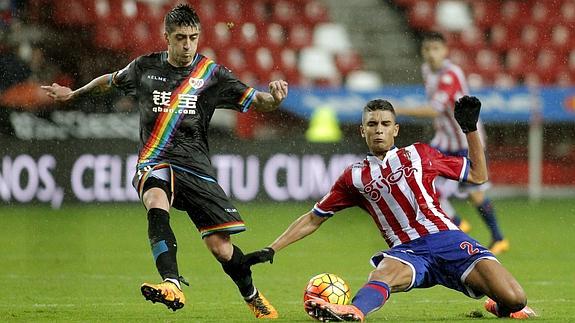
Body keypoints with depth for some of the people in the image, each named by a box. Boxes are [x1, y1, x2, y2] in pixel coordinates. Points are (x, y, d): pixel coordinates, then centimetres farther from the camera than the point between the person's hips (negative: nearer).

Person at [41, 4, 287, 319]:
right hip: (155, 163, 0)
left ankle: (254, 298, 23)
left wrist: (273, 97, -22)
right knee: (157, 203, -36)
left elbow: (254, 101, 0)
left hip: (196, 167, 0)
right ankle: (172, 286, -52)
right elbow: (111, 80, 29)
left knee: (220, 245, -6)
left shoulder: (211, 73, 4)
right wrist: (74, 93, 39)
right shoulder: (145, 68, 8)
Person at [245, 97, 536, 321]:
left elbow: (478, 176, 21)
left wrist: (471, 129, 12)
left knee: (514, 299, -20)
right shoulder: (355, 177, 15)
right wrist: (271, 250, 14)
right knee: (386, 270, -41)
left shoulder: (418, 154, 15)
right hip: (408, 251, -1)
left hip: (447, 240, 1)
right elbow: (313, 219, 21)